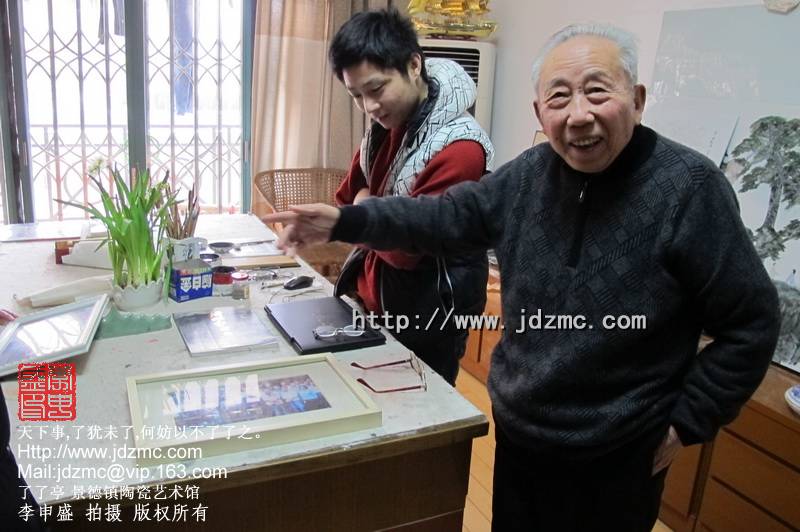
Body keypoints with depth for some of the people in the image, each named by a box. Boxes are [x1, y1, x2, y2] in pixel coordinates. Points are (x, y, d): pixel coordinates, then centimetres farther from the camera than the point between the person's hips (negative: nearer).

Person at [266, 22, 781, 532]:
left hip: (618, 454, -4)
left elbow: (752, 321, -14)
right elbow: (448, 215, -1)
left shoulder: (689, 187, -21)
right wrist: (346, 221, -13)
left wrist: (688, 422, -11)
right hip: (519, 431, 5)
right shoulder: (531, 173, -4)